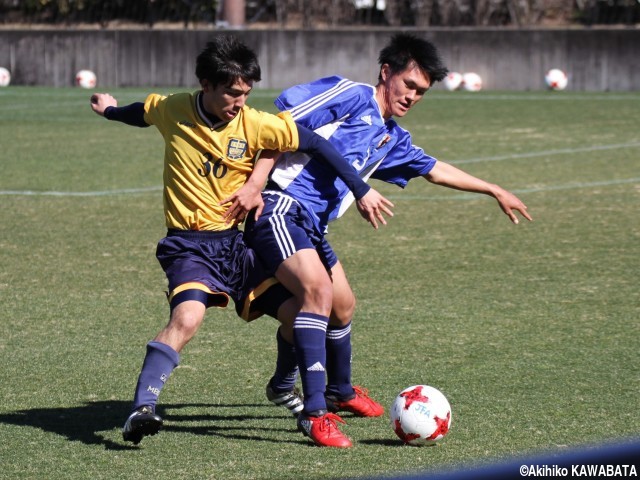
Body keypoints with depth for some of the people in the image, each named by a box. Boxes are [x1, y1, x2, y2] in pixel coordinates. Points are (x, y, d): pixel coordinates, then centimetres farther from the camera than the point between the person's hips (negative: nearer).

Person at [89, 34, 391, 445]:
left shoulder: (255, 124, -7)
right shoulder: (170, 111, -5)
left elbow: (315, 144, -2)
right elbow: (141, 114, 19)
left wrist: (361, 191, -4)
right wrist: (111, 110, 39)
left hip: (236, 242, 3)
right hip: (190, 245, -3)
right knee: (187, 318, -31)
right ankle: (141, 409, -32)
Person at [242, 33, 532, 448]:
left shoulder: (392, 139, 19)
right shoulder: (350, 96, -8)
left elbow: (434, 170, 35)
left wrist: (495, 191, 41)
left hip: (312, 226, 10)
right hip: (279, 208, -10)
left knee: (343, 306, 22)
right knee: (318, 290, -26)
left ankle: (340, 392, 49)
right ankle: (315, 412, -28)